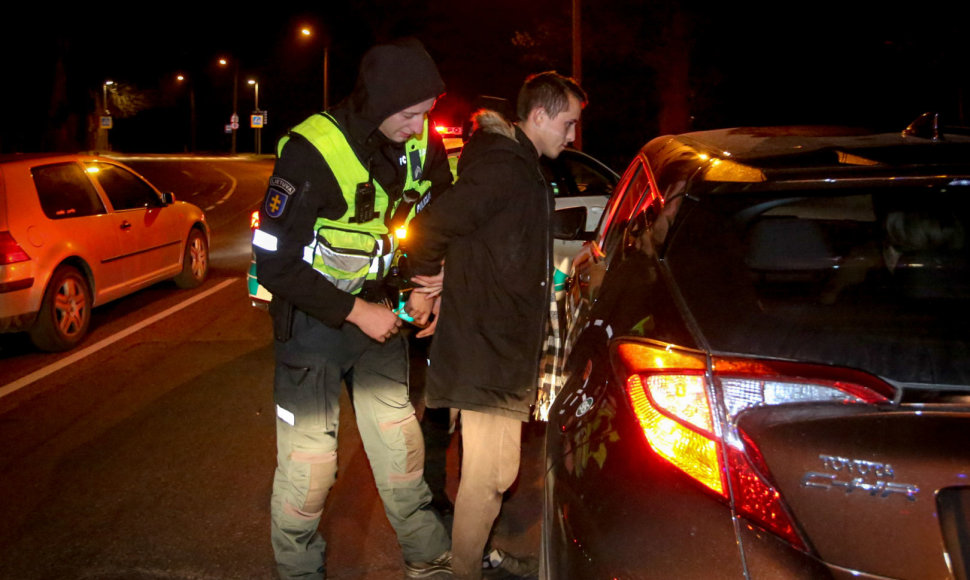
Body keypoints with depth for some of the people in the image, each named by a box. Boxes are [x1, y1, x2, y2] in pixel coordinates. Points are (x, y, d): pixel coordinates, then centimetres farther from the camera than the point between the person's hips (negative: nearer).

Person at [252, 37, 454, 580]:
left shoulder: (422, 141, -7)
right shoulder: (312, 150, -25)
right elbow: (275, 265, -22)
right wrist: (355, 312, -21)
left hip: (377, 309, 5)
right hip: (314, 317, -5)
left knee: (401, 443, 12)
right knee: (309, 461, 0)